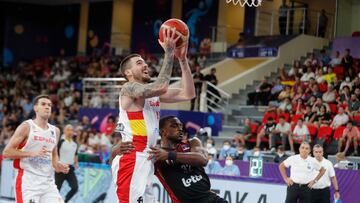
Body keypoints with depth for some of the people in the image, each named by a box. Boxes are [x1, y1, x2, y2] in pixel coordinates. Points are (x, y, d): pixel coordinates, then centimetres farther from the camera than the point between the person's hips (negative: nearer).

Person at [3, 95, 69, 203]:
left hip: (48, 182, 6)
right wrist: (32, 153, -19)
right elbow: (6, 152, -9)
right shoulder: (26, 127, -6)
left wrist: (58, 166, 5)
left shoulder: (55, 131, 13)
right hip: (28, 182, -6)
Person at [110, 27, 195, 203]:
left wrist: (183, 59, 5)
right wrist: (169, 53, -18)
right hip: (131, 160, -10)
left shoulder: (154, 94, 19)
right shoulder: (129, 88, -7)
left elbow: (188, 94, 11)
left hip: (144, 160, 10)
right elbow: (161, 87, -25)